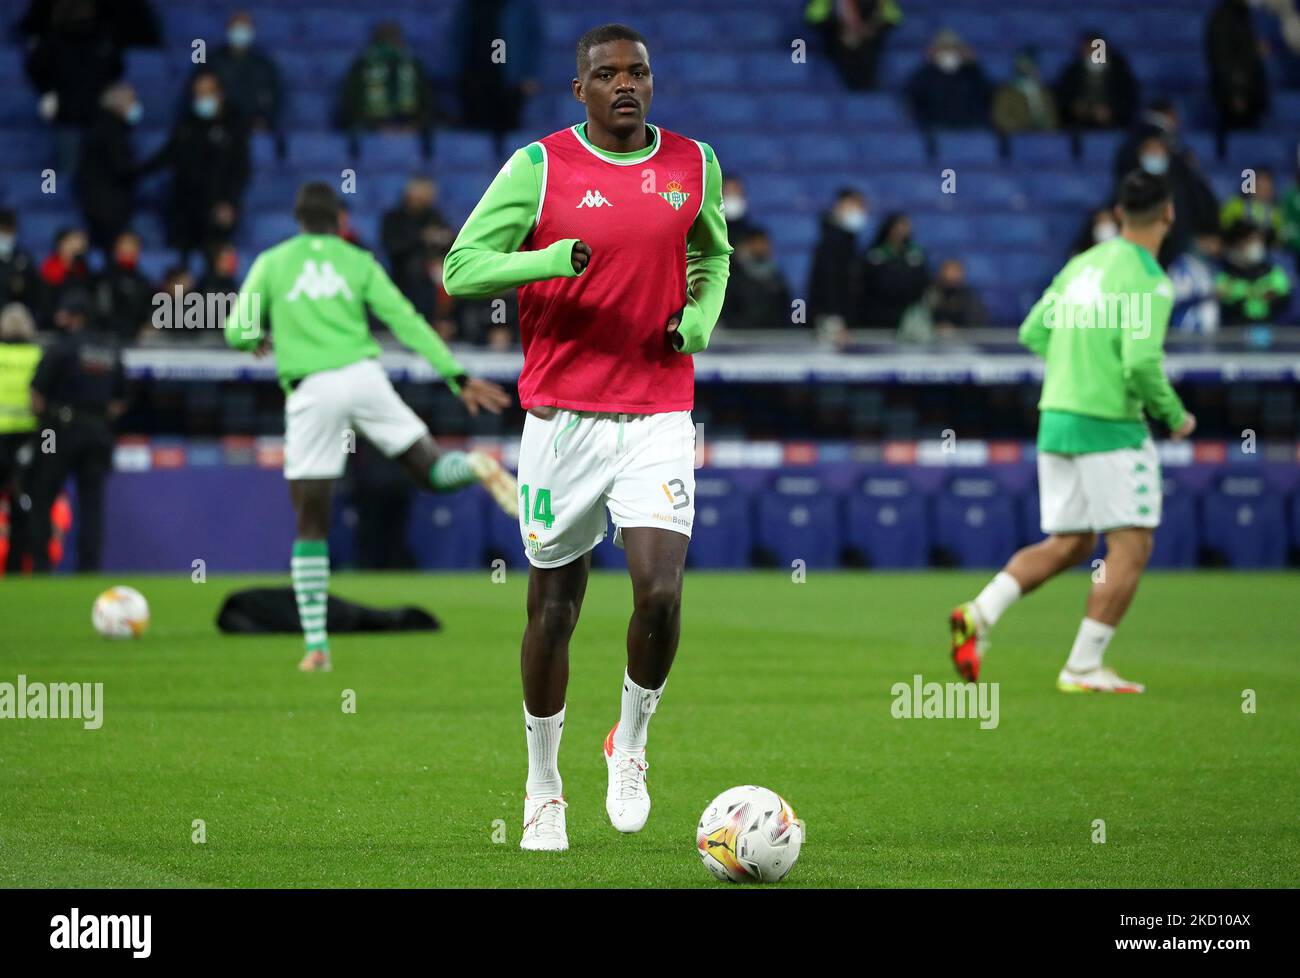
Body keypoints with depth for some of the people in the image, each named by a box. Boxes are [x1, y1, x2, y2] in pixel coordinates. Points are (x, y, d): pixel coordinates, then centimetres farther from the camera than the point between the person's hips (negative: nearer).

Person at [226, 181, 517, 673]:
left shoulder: (271, 263, 11)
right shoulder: (357, 262, 12)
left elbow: (237, 332, 8)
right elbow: (407, 322, 7)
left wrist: (260, 340, 32)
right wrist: (458, 377, 7)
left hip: (310, 391, -1)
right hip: (363, 375, 1)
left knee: (310, 526, 6)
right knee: (432, 470, 9)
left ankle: (316, 645, -1)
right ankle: (476, 466, -28)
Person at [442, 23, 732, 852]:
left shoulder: (693, 163, 7)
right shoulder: (541, 166, -3)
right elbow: (462, 269, -5)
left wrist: (701, 316, 4)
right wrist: (554, 259, -22)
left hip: (659, 417, 1)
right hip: (562, 417, -1)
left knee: (661, 594, -15)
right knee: (554, 606, 6)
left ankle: (630, 746, 11)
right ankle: (544, 790, 22)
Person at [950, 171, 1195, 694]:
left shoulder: (1082, 264, 9)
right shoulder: (1149, 282, -14)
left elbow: (1031, 333, 14)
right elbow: (1142, 364, -22)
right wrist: (1174, 415, -5)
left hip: (1056, 416, 8)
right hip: (1110, 426, -8)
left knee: (1068, 544, 16)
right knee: (1131, 546, 1)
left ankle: (981, 612, 0)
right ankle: (1083, 666, -2)